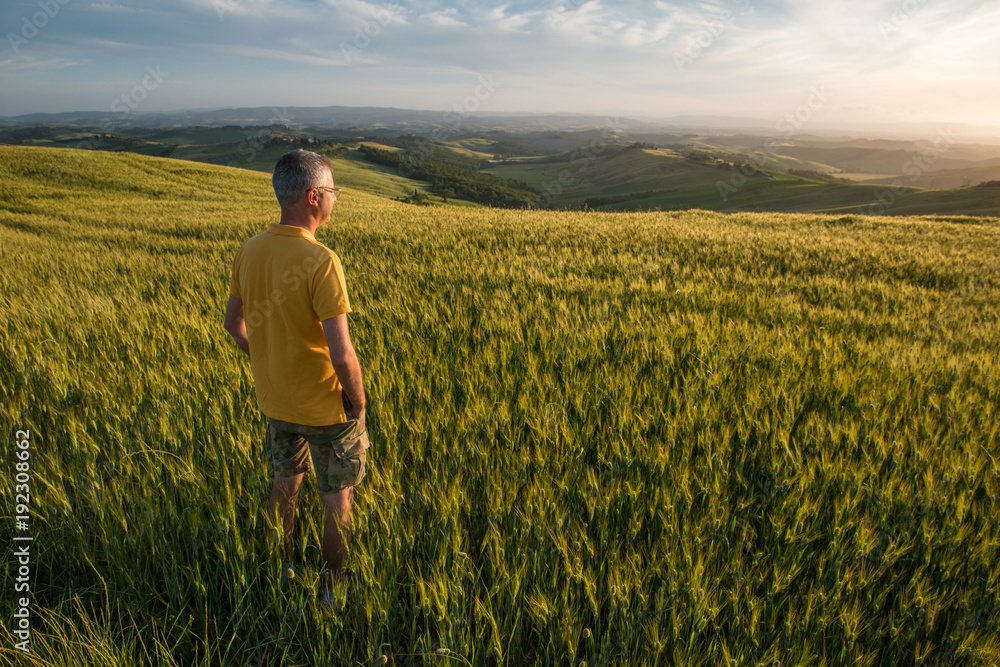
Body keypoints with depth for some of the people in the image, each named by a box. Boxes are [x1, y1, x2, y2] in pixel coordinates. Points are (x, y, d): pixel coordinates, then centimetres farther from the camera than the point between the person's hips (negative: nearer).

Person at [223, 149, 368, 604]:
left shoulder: (250, 251, -5)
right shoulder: (321, 261, -27)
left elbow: (233, 323, 8)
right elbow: (341, 353, -29)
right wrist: (358, 402, -13)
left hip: (275, 399, 7)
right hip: (326, 408, -7)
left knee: (285, 484, 26)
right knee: (337, 503, 14)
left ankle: (282, 571, 46)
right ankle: (333, 591, 33)